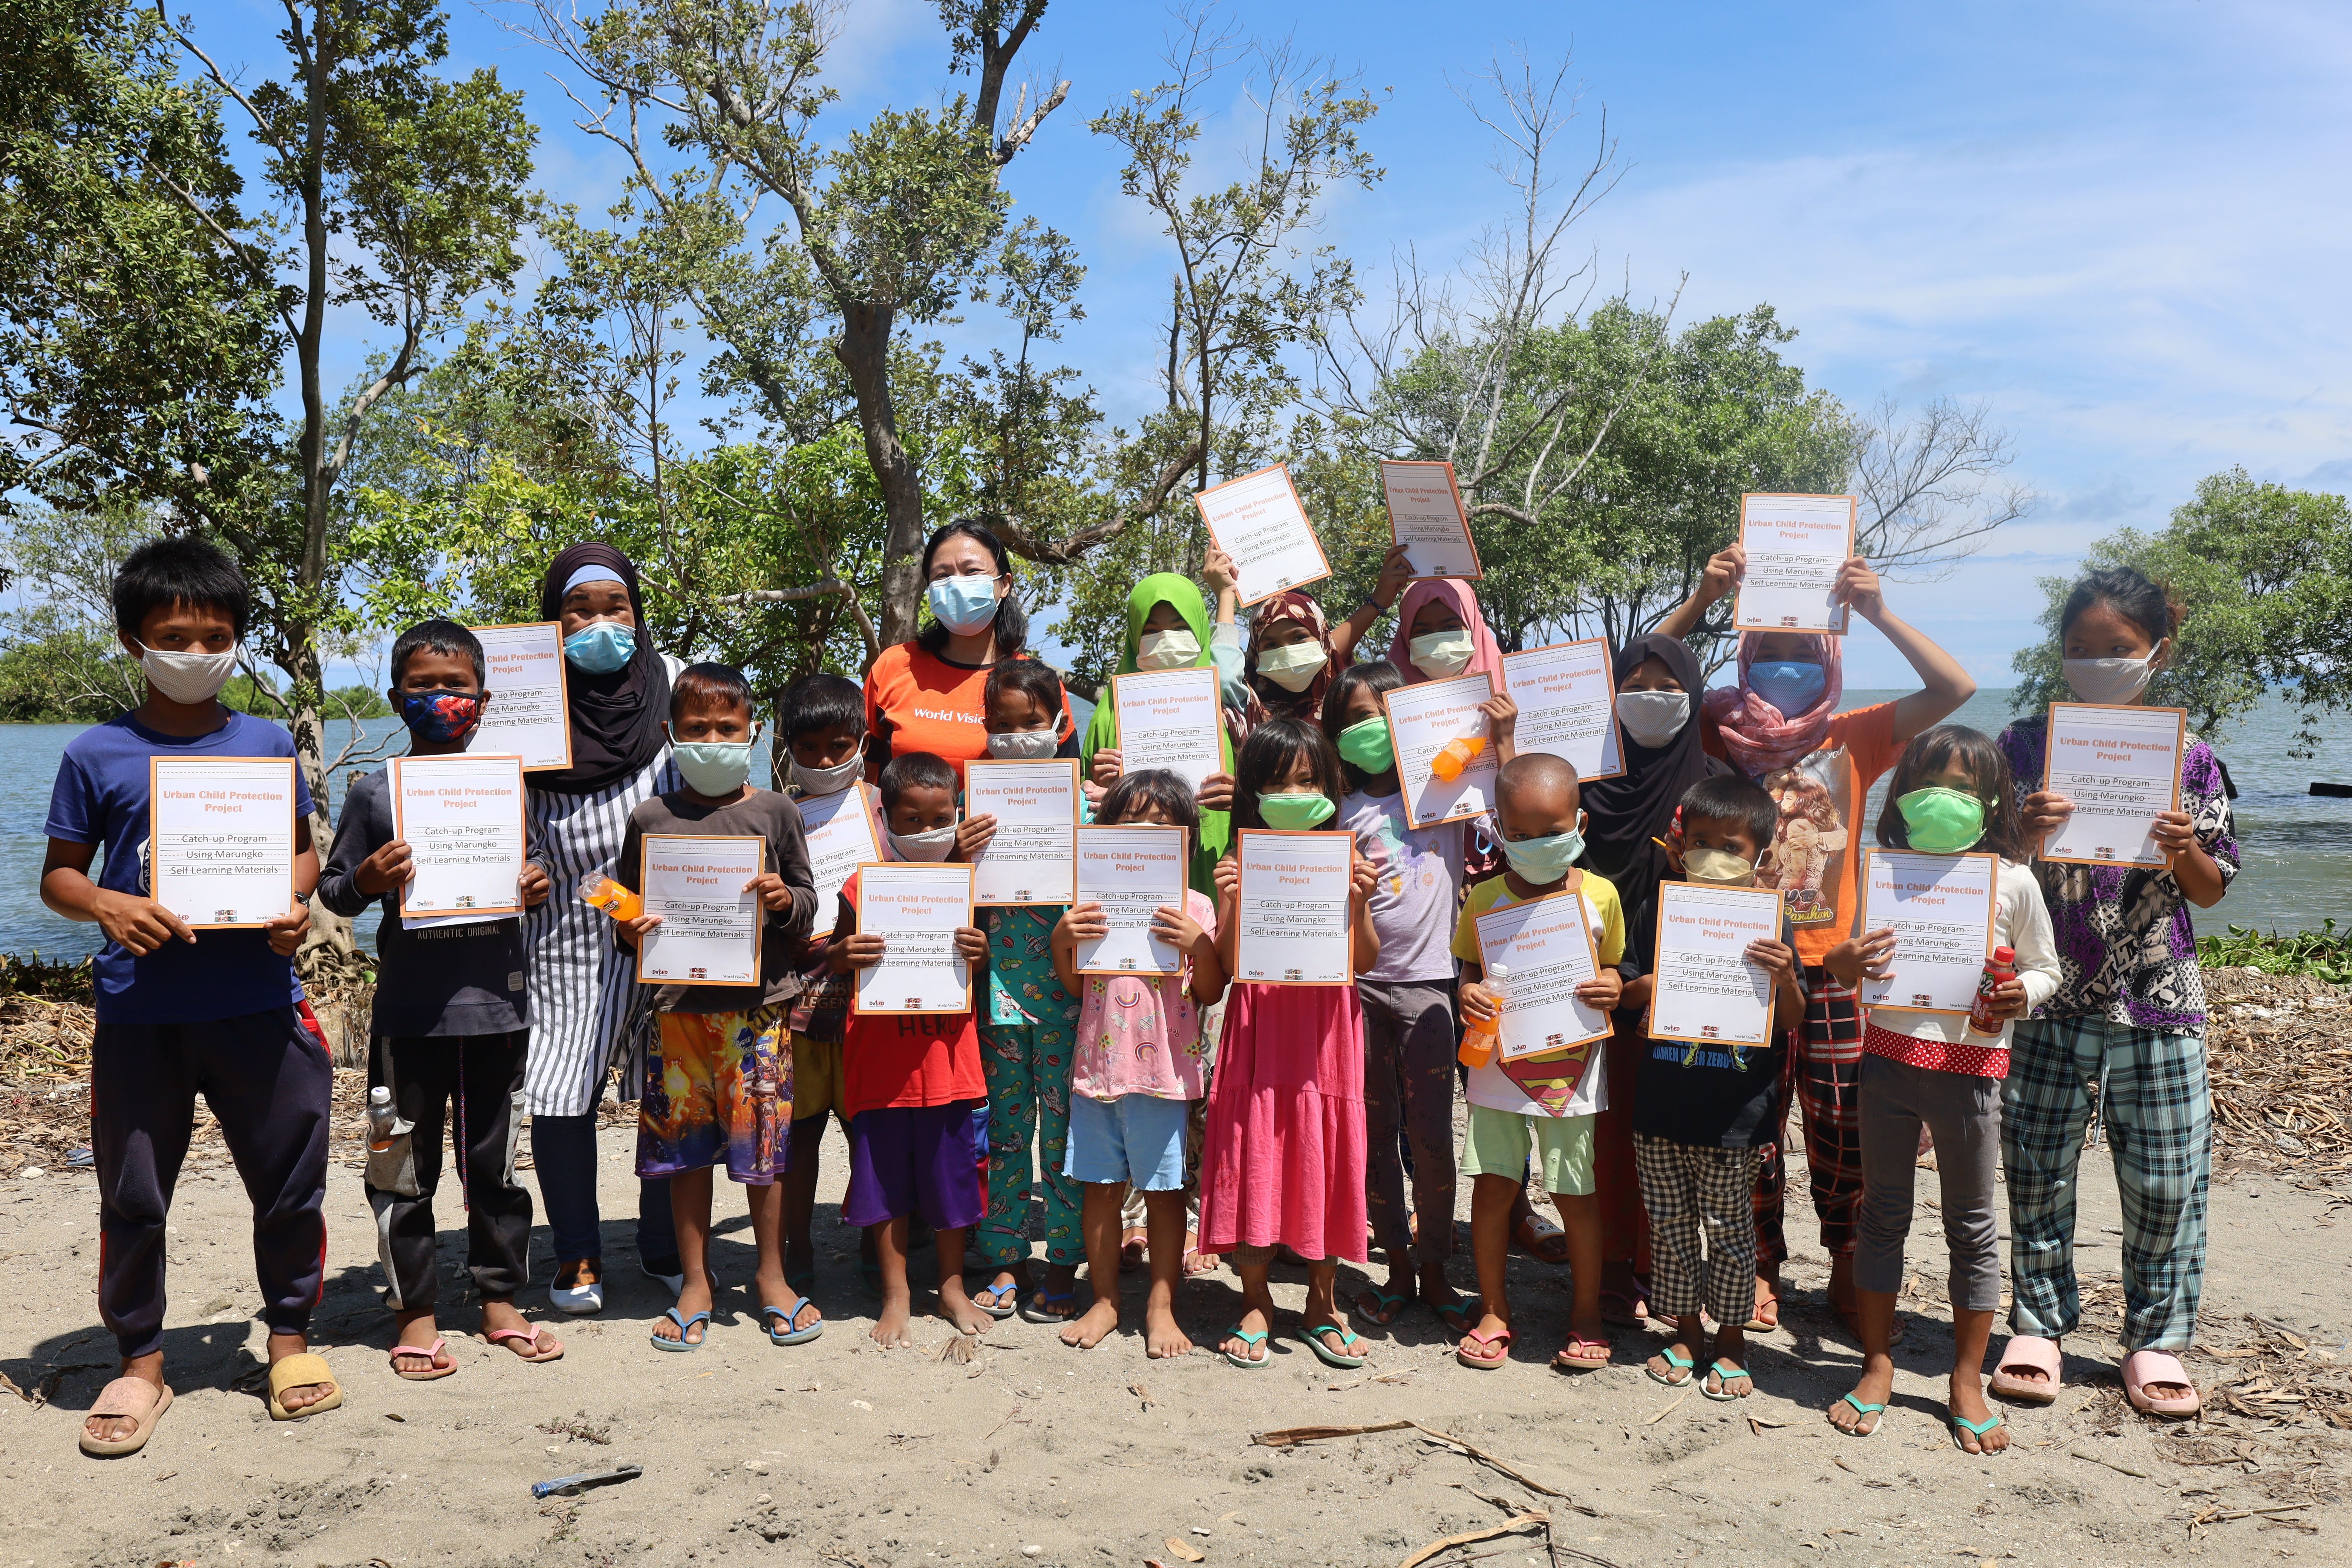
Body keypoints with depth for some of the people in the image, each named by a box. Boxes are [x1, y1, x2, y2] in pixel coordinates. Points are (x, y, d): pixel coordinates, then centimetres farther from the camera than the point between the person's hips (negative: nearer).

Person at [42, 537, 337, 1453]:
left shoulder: (267, 743, 6)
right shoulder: (97, 755, 2)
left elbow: (302, 849, 14)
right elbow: (58, 874, 6)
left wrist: (296, 904, -7)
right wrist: (108, 906, -15)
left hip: (259, 1003, 1)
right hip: (140, 1010, -1)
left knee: (289, 1182, 8)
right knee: (133, 1196, 9)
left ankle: (291, 1340, 26)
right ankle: (140, 1363, 25)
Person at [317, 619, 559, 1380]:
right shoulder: (374, 794, 0)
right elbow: (332, 889, 5)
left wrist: (536, 887, -4)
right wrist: (367, 881, -16)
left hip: (496, 1003, 2)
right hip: (409, 1010, -2)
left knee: (496, 1159, 12)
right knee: (405, 1166, 6)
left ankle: (500, 1301, 25)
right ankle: (414, 1311, 20)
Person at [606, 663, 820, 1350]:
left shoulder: (775, 813, 4)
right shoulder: (651, 819, 6)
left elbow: (809, 907, 8)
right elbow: (626, 906, 15)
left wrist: (783, 900, -13)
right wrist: (631, 931, -6)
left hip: (759, 1001, -1)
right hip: (678, 1003, 1)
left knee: (763, 1141, 4)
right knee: (685, 1145, 7)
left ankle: (772, 1275, 22)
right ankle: (695, 1281, 21)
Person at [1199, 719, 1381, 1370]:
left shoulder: (1342, 862, 3)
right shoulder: (1241, 864, 1)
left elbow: (1365, 962, 1)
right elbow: (1230, 964, -3)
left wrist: (1359, 903, -14)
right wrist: (1234, 901, -17)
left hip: (1324, 1029, 1)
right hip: (1260, 1027, -1)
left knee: (1325, 1159, 7)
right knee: (1254, 1157, 2)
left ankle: (1323, 1302, 23)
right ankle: (1255, 1302, 17)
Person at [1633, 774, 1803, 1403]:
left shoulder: (1768, 921, -5)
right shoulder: (1667, 909, 3)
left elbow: (1793, 1021, -3)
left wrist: (1785, 978, -22)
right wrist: (1651, 987, -10)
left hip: (1734, 1109, -3)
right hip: (1662, 1099, 3)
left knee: (1728, 1224, 8)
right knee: (1669, 1220, 12)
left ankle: (1731, 1339, 25)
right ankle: (1684, 1330, 29)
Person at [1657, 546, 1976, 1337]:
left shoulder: (1852, 738, 1)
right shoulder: (1723, 735, 1)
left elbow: (1955, 689, -8)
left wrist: (1878, 612, -17)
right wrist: (1701, 599, -18)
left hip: (1830, 965, 0)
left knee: (1841, 1124, 5)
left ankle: (1847, 1272, 23)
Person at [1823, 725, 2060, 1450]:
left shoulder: (2011, 880, -2)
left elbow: (2044, 967, 7)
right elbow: (1854, 962, 10)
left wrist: (2021, 995, -15)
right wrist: (1842, 963, -13)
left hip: (1970, 1062, -1)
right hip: (1889, 1054, 2)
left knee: (1972, 1226, 9)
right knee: (1883, 1214, 11)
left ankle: (1967, 1384, 22)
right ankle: (1877, 1367, 24)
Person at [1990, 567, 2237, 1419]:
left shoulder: (2186, 758, 1)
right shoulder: (2026, 745, -1)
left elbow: (2213, 891, 6)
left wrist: (2186, 852, -15)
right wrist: (2022, 831, -20)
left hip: (2157, 1004, 1)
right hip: (2047, 998, 0)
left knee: (2166, 1181, 7)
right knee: (2037, 1172, 7)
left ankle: (2156, 1339, 24)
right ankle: (2037, 1325, 23)